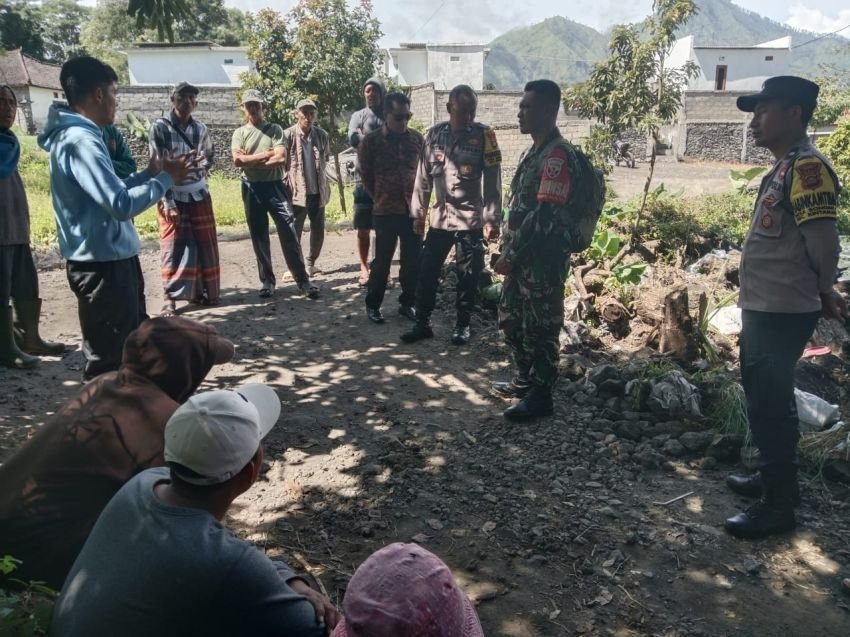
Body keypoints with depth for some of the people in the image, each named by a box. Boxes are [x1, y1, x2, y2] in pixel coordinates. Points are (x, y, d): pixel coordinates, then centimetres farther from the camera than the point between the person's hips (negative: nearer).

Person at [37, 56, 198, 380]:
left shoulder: (77, 135, 12)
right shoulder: (80, 141, -21)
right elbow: (121, 205, -29)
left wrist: (149, 173, 14)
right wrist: (165, 179, -17)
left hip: (111, 259, 11)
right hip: (102, 265, -11)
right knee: (108, 359, 0)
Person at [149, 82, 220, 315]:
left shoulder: (200, 129, 5)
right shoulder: (159, 127, -7)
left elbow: (209, 157, 22)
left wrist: (199, 165, 2)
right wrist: (167, 202, -15)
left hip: (198, 194, 4)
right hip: (172, 196, -4)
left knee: (205, 245, 6)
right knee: (173, 248, -2)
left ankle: (201, 291, 19)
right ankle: (170, 298, 5)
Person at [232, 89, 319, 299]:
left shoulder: (275, 129, 3)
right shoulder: (239, 133, 7)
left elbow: (281, 159, -12)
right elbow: (238, 161, -9)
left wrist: (251, 161, -9)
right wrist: (266, 154, -10)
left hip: (274, 186, -2)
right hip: (252, 189, 2)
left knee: (289, 233, -6)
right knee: (259, 237, 7)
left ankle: (303, 280, -3)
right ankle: (267, 280, 16)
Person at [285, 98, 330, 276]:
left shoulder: (321, 135, 2)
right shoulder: (288, 135, -9)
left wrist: (317, 173, 12)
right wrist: (289, 182, -6)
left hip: (318, 191, 4)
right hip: (297, 192, -4)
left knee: (318, 231, 11)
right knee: (294, 232, -1)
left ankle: (311, 263, 28)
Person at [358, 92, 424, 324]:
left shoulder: (417, 139, 3)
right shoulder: (371, 141, -6)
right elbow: (366, 176, 4)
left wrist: (417, 199, 10)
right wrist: (381, 198, 10)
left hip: (413, 210, 3)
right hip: (385, 212, -3)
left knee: (413, 260, 7)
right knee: (382, 261, 5)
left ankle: (407, 303, 24)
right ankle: (373, 305, 20)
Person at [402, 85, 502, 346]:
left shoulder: (484, 135, -5)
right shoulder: (434, 134, 3)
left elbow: (493, 181, -6)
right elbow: (423, 177, 8)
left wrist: (492, 219, -11)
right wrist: (418, 213, 8)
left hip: (471, 220, -3)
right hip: (439, 219, 3)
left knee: (468, 277, 5)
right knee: (426, 272, 6)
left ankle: (463, 325, 22)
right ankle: (422, 323, 20)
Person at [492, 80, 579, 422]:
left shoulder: (557, 155, -18)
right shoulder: (535, 150, 14)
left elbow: (545, 215, -23)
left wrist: (511, 256, -18)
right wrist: (508, 251, 16)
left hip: (544, 260, -10)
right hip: (523, 257, 10)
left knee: (540, 328, 1)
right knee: (511, 319, 19)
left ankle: (540, 396, 14)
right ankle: (525, 380, 34)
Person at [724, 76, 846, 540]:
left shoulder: (807, 167, -18)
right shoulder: (784, 168, 13)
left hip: (781, 314, -10)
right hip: (762, 309, 10)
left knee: (770, 407, -2)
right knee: (763, 401, 20)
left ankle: (779, 505, 10)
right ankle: (773, 477, 35)